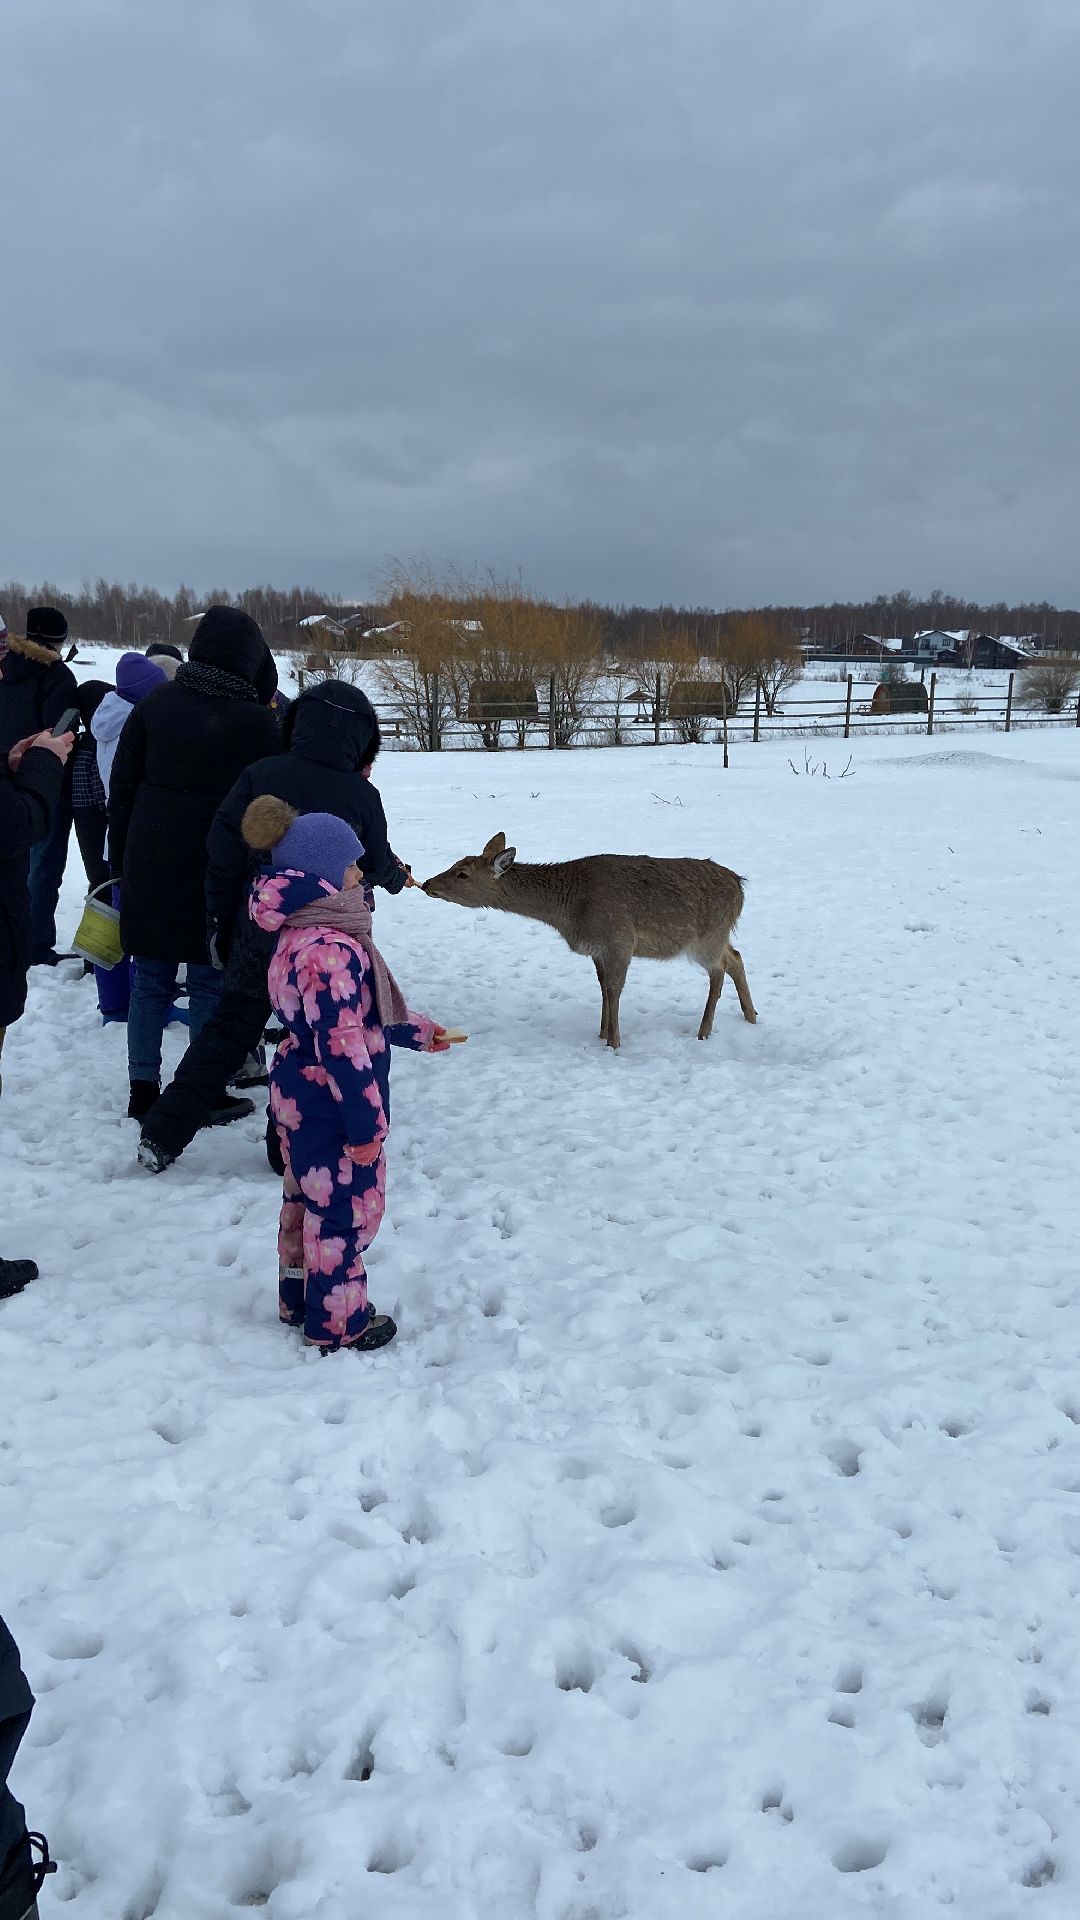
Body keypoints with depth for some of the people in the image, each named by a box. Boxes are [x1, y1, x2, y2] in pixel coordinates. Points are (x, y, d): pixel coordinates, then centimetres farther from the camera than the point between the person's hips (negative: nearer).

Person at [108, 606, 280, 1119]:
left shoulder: (154, 705, 2)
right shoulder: (258, 722, -8)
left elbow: (121, 790, 5)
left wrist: (120, 863, 12)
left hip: (148, 870, 4)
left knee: (151, 981, 12)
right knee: (211, 984, 6)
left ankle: (143, 1090, 18)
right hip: (219, 876, -3)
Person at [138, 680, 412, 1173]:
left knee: (226, 1032, 13)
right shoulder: (361, 796, -8)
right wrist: (397, 874, 29)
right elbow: (377, 868, 5)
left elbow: (223, 855, -4)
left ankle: (161, 1136, 13)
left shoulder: (259, 776, -5)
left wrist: (222, 921, 7)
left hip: (258, 935, 2)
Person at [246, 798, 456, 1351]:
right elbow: (342, 1044, -27)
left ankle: (300, 1300, 38)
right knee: (347, 1208, 5)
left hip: (298, 1096, 10)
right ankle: (337, 1324, 19)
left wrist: (414, 1031, 22)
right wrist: (366, 1121, -20)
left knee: (307, 1200, 22)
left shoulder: (300, 932, 6)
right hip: (331, 1104, -10)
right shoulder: (332, 950, -27)